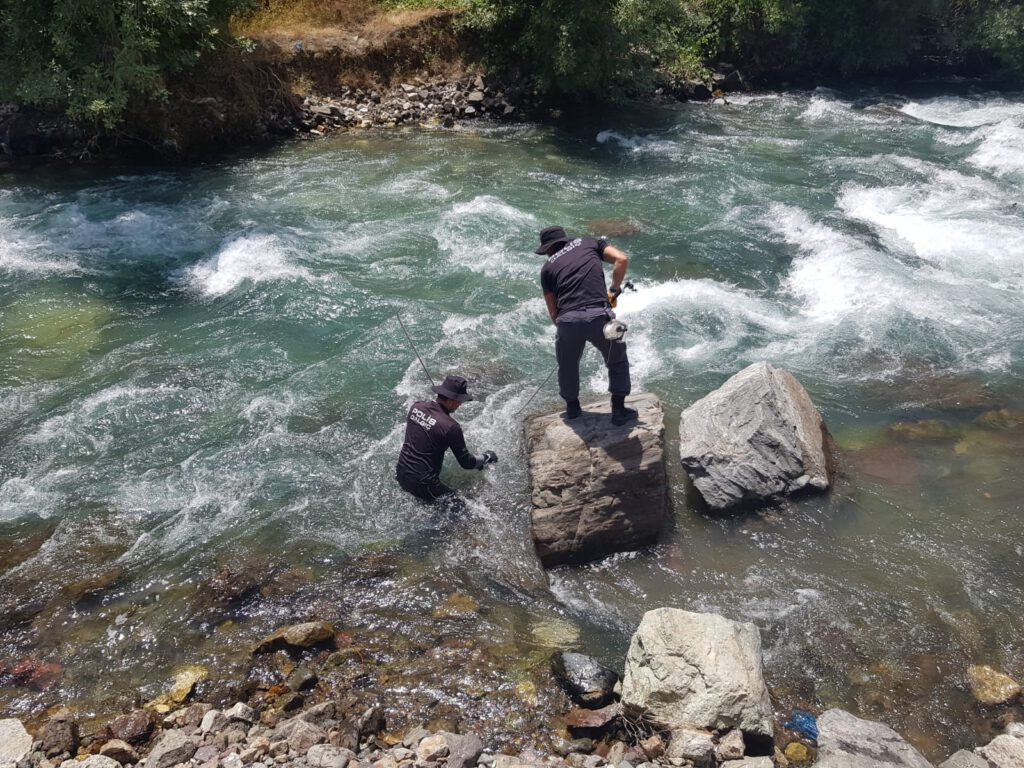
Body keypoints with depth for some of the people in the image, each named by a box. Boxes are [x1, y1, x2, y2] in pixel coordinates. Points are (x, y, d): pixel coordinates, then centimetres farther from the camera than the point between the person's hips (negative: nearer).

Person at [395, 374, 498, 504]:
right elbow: (467, 463, -11)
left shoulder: (417, 406, -5)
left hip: (400, 475, 7)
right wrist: (486, 458, 8)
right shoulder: (451, 426, -23)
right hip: (421, 484, -7)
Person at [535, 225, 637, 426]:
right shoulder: (589, 243, 21)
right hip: (599, 316, 0)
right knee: (617, 360, 23)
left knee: (567, 365, 27)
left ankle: (572, 407, 44)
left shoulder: (547, 268, 20)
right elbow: (621, 259, 6)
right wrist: (615, 290, 18)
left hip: (568, 320, 1)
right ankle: (619, 411, 25)